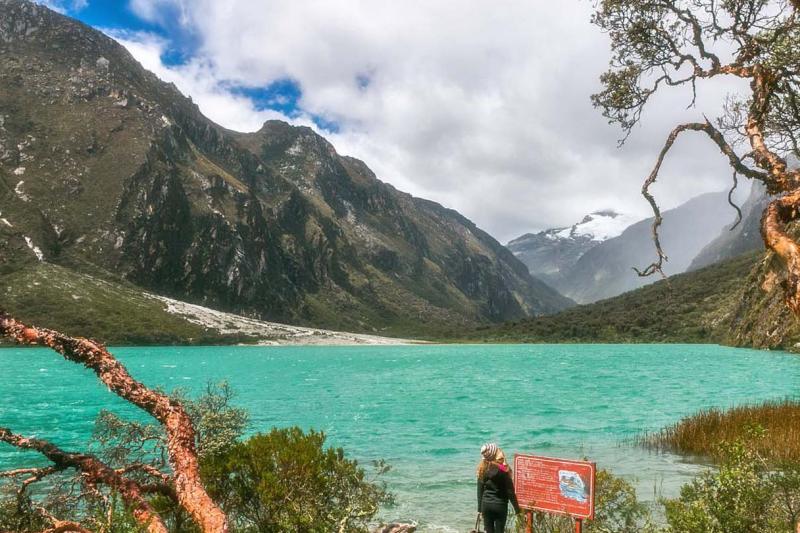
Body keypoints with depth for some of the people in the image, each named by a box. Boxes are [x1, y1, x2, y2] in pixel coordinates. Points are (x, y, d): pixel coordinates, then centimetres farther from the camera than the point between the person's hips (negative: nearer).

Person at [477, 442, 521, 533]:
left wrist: (479, 508, 12)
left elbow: (480, 491, 4)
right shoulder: (503, 469, -14)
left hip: (486, 504, 3)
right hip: (500, 505, -3)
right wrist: (516, 508, 0)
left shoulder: (482, 469, -2)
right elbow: (510, 491, -10)